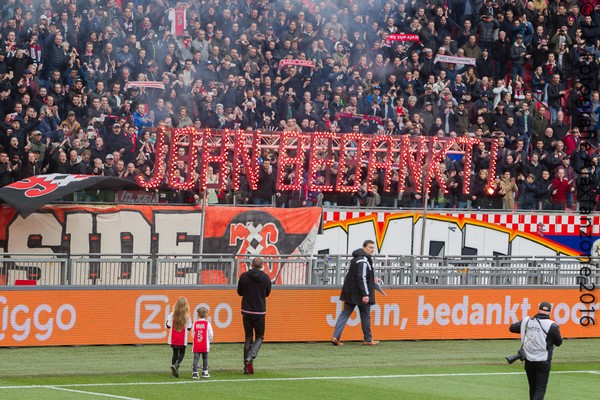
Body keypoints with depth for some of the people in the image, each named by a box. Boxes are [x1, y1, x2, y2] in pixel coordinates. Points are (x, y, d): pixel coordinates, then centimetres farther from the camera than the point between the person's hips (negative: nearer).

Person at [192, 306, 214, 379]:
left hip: (196, 345, 1)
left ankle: (195, 373, -10)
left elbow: (193, 334, 6)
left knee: (196, 359, -1)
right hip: (205, 345, -1)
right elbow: (210, 335, -2)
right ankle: (205, 372, 17)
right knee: (205, 358, 13)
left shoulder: (195, 324, 2)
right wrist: (209, 341, 17)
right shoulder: (207, 324, -4)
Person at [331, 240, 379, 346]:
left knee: (345, 313, 5)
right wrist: (365, 294, -24)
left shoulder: (357, 258, 15)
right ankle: (368, 340, 15)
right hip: (360, 293, -9)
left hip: (350, 292, 9)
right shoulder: (363, 261, -16)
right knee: (365, 315, 5)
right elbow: (362, 278, -23)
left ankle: (336, 337, -4)